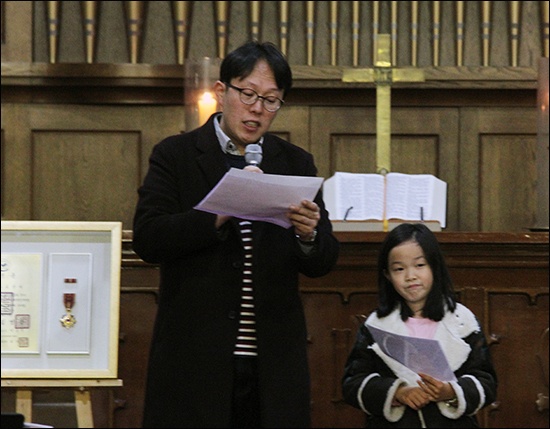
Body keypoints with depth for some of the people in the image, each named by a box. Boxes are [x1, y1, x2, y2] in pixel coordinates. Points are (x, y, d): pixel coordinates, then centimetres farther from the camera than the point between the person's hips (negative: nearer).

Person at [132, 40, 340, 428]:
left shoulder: (296, 163, 12)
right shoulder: (175, 156, 3)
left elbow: (324, 263, 9)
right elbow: (147, 240, -9)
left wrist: (309, 236, -14)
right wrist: (218, 216, -21)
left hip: (274, 363, 3)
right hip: (195, 362, -3)